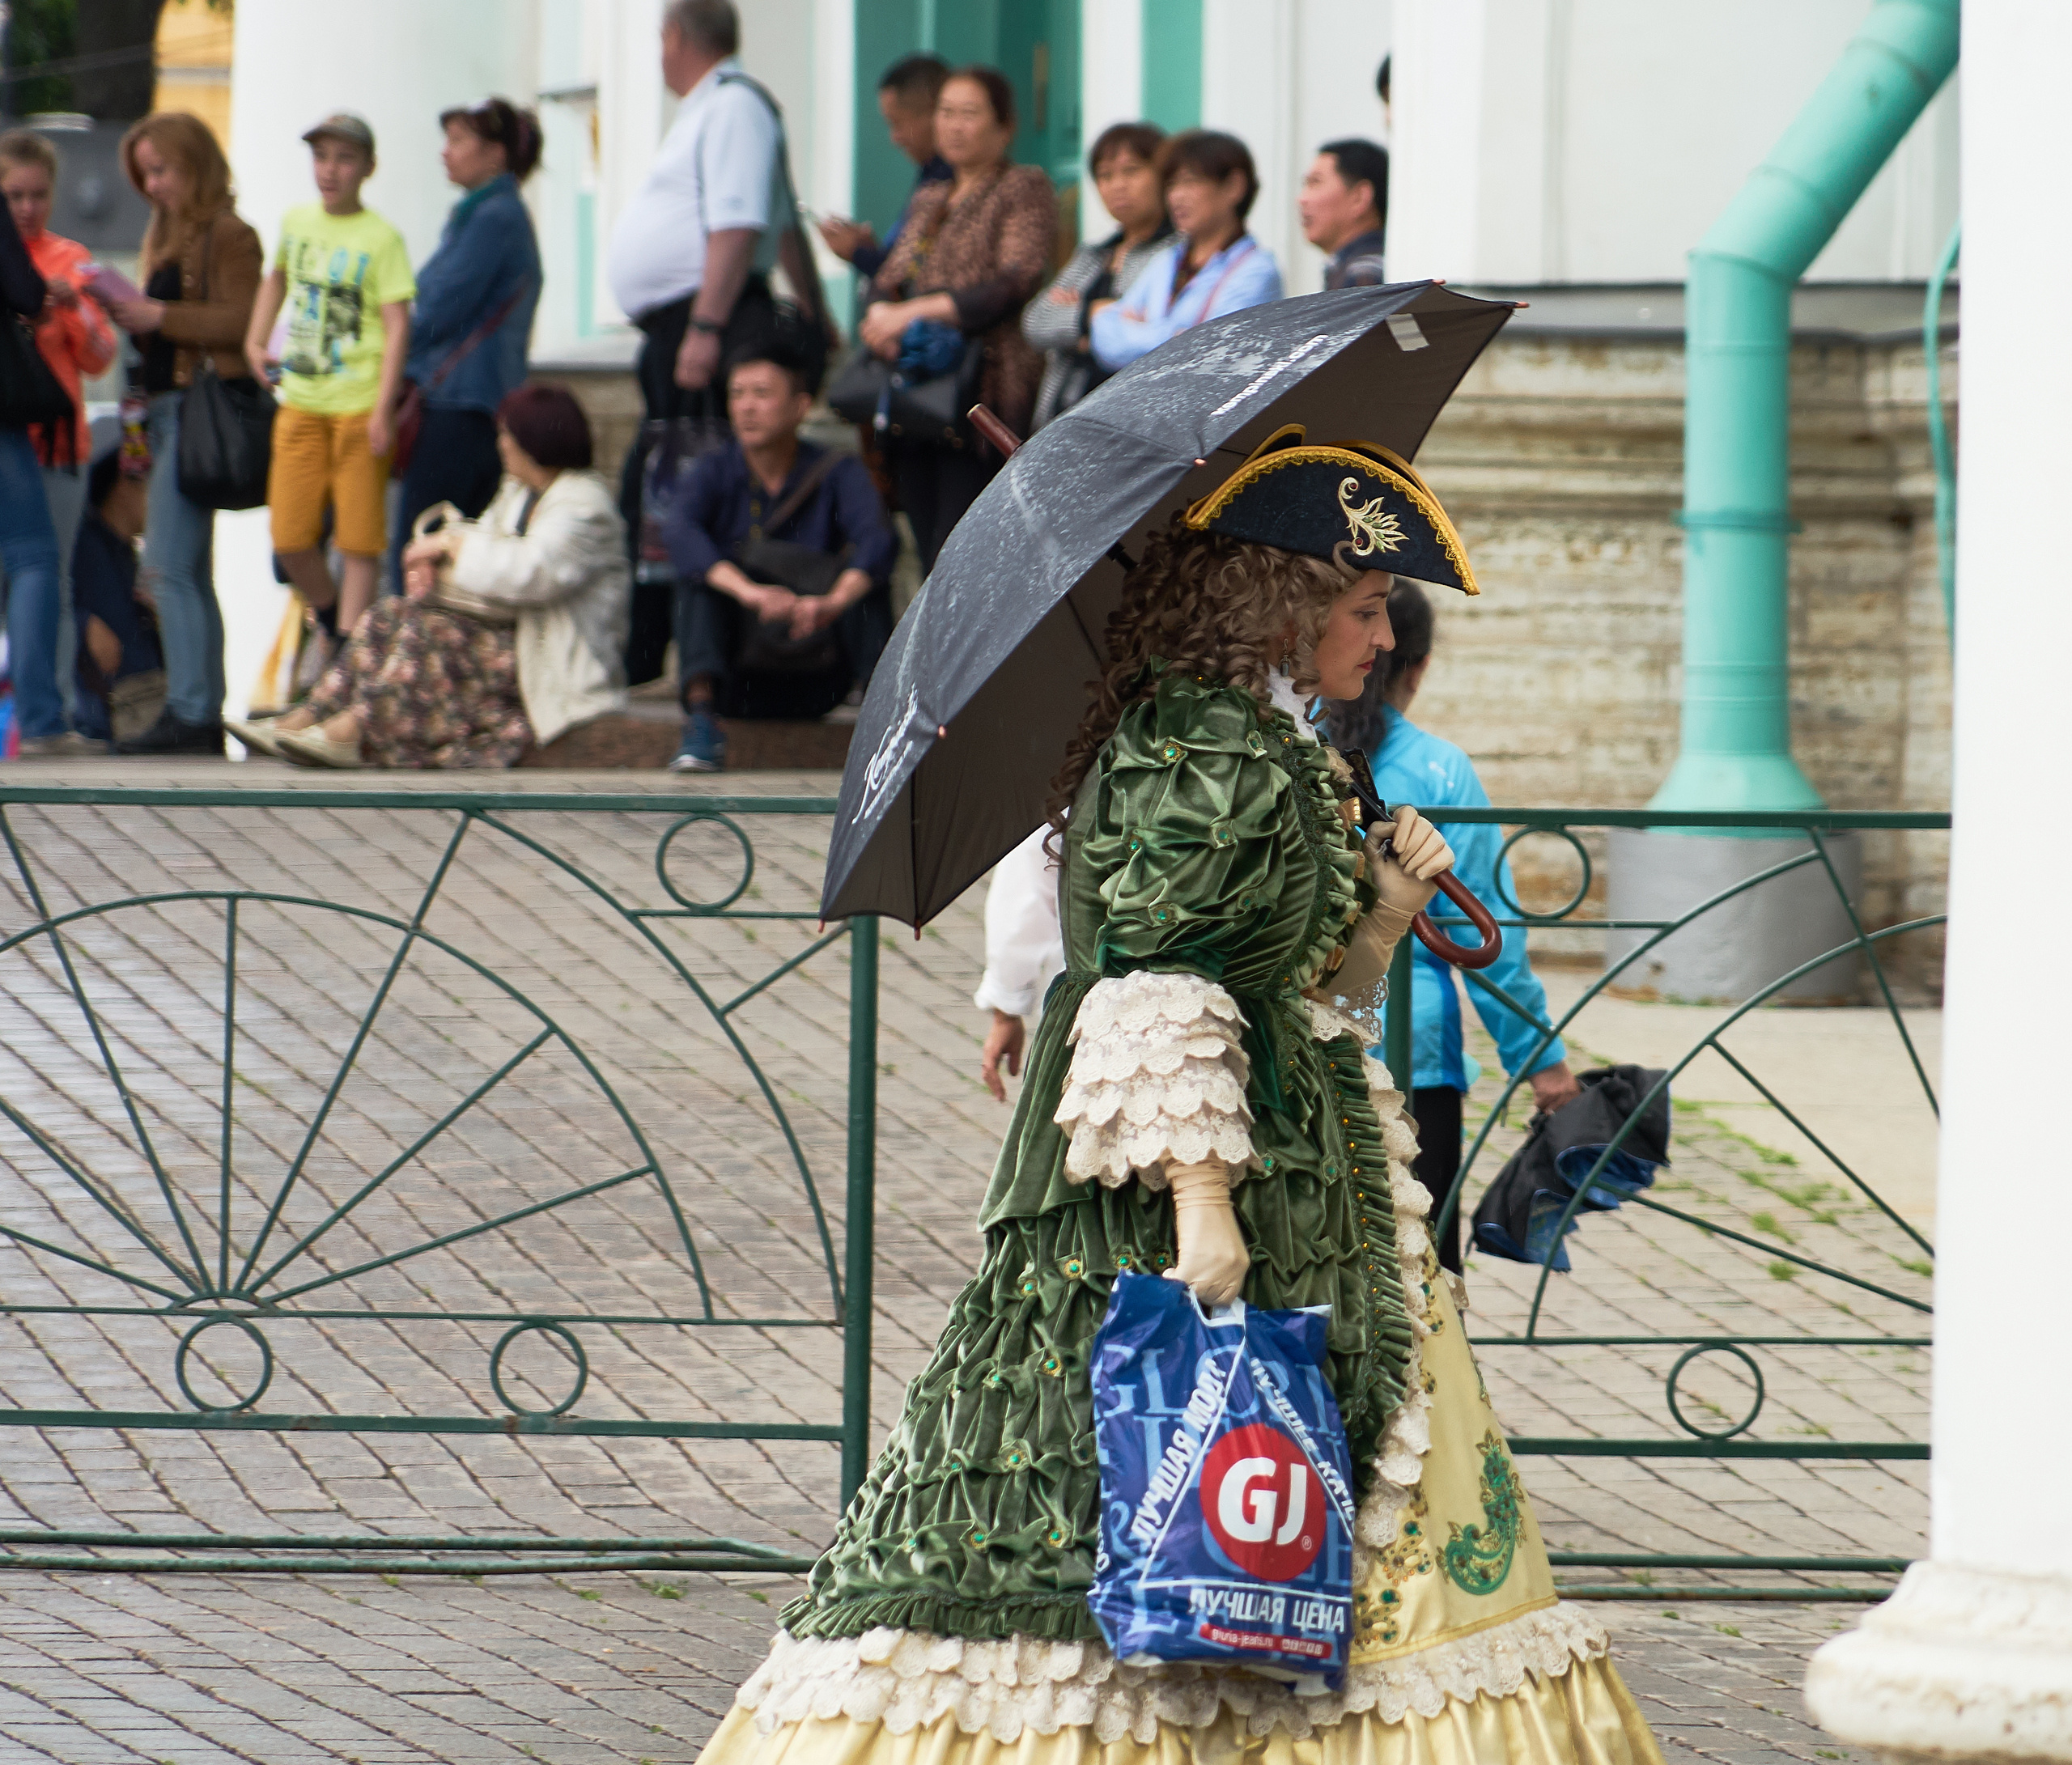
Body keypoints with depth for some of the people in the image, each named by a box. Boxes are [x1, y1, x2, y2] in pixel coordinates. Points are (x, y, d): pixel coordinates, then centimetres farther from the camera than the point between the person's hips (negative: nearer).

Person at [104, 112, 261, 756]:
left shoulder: (228, 237, -9)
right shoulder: (170, 236, 20)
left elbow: (241, 323, -18)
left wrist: (159, 316, -20)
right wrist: (133, 320, 5)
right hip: (167, 408, 10)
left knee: (168, 569, -13)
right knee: (191, 575, 10)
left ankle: (190, 711, -14)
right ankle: (206, 718, 12)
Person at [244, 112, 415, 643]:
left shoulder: (380, 238, -7)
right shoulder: (296, 222, 10)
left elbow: (397, 325, -12)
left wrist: (383, 409, -19)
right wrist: (255, 341, 20)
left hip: (358, 406, -5)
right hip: (300, 404, 5)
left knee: (358, 537, -2)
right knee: (290, 538, 3)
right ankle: (329, 623, 24)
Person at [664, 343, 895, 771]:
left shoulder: (837, 474, 0)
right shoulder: (716, 474, 1)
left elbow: (879, 540, -21)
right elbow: (678, 533, -22)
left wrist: (833, 602, -43)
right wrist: (748, 591, -42)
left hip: (816, 683, 0)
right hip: (737, 681, 0)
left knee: (867, 572, -18)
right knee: (697, 567, -21)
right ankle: (701, 713, -38)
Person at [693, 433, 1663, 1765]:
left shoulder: (1273, 754, 18)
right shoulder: (1210, 755, -14)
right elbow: (1162, 987, -21)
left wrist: (1385, 909, 8)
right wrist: (1202, 1197, -26)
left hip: (1308, 1185, 11)